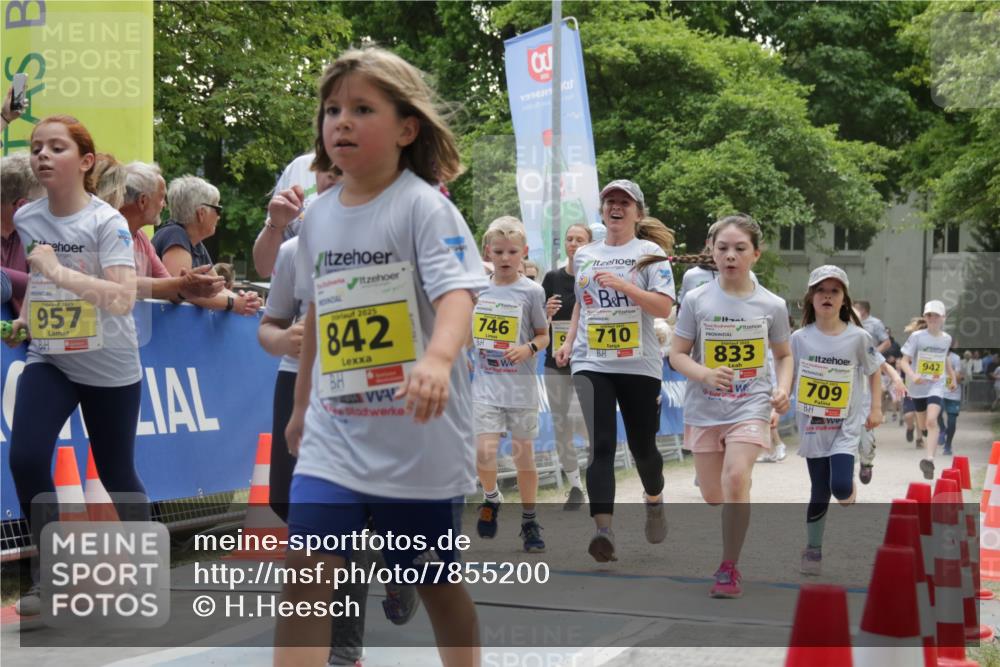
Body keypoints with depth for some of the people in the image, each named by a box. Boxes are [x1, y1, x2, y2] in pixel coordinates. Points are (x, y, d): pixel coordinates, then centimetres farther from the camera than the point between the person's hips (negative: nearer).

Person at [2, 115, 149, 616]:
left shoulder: (106, 222, -18)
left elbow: (123, 298, -30)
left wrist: (61, 273, -37)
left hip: (110, 368, -4)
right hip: (48, 360, 4)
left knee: (116, 475, 7)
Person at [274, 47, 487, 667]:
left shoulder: (425, 206, -11)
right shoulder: (318, 216, 7)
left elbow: (456, 293, -25)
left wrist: (438, 359, -45)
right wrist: (302, 405, 25)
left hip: (421, 440, -4)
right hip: (335, 437, 4)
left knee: (438, 582, 12)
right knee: (306, 575, -10)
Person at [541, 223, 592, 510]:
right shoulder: (553, 278, 5)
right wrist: (547, 312, -12)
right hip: (556, 361, 3)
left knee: (579, 415, -21)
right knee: (561, 426, 5)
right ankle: (575, 486, 18)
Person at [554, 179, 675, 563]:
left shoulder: (650, 252, 1)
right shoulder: (584, 255, 13)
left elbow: (664, 307, -9)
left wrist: (622, 284, -19)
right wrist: (569, 342, 14)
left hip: (639, 365, -2)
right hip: (591, 363, 2)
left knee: (642, 445, 8)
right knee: (601, 445, -14)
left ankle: (654, 502, 40)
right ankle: (603, 530, -22)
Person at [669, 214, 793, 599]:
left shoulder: (772, 305, -1)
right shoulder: (697, 301, -4)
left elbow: (783, 355, 13)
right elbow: (677, 355, -1)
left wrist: (783, 388, -6)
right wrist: (705, 375, -21)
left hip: (750, 406, -2)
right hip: (704, 408, 2)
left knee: (736, 478, -23)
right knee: (712, 495, 7)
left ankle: (730, 568, -11)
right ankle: (727, 550, 38)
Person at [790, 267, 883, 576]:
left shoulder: (859, 337, -7)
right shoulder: (800, 338, -4)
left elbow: (874, 371, 7)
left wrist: (876, 408, 0)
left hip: (846, 426, -1)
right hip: (812, 426, 1)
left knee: (840, 486, -17)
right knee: (819, 492, 4)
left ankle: (849, 494, 21)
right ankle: (813, 549, 21)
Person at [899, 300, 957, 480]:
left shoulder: (946, 339, 2)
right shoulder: (917, 336, -8)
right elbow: (904, 361, -12)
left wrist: (952, 374, 20)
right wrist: (912, 375, -29)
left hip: (936, 386, 0)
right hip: (918, 386, 0)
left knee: (931, 420, -22)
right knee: (922, 426, 13)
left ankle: (929, 459, -30)